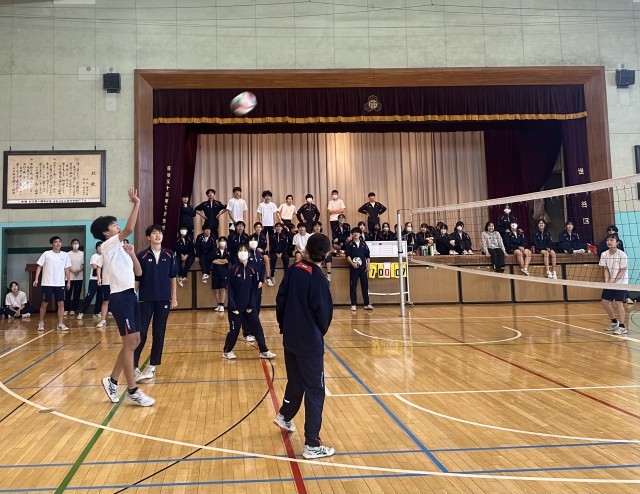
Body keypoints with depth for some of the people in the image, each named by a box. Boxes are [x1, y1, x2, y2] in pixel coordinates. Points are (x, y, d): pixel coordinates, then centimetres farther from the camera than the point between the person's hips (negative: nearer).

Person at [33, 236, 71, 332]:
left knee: (61, 303, -2)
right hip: (47, 283, -2)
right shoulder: (46, 254, -2)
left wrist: (68, 281, 10)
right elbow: (39, 266, -1)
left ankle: (60, 324, 3)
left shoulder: (65, 255, 5)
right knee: (44, 303, 5)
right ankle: (41, 323, 19)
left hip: (60, 284, 2)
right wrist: (36, 279, -10)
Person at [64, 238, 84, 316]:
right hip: (70, 277, -1)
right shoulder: (69, 253, 3)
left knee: (77, 294, 2)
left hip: (79, 277, 1)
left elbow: (83, 264, 5)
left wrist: (79, 270, -14)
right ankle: (66, 310, 6)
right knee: (68, 293, 0)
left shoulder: (82, 253, 6)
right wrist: (73, 270, -17)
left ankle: (73, 309, 9)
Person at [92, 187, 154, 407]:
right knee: (130, 343, -7)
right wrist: (136, 204, -19)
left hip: (129, 295, 9)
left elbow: (138, 272, 17)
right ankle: (132, 391, 0)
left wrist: (132, 254, 3)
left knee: (134, 341, 11)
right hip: (121, 297, -9)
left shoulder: (120, 248, 18)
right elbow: (129, 229, -25)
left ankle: (112, 381, 23)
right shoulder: (109, 245, -7)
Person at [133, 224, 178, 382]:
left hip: (164, 299, 2)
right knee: (141, 333, -5)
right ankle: (134, 367, 0)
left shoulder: (169, 255, 2)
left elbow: (173, 278, 7)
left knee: (159, 333, 6)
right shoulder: (142, 256, -3)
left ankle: (152, 366, 16)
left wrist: (174, 298, 5)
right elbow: (136, 279, 0)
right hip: (146, 300, -2)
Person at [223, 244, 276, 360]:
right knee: (234, 329, 4)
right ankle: (227, 351, 23)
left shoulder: (252, 270, 0)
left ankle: (264, 351, 12)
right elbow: (230, 289, -8)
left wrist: (251, 305, -5)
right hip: (236, 306, -3)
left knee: (257, 327, 2)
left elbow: (254, 289, 1)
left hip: (249, 306, 3)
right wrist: (233, 306, -12)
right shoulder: (233, 269, -8)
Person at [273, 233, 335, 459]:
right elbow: (324, 313, -13)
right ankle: (312, 445, 4)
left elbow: (280, 300, 5)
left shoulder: (294, 270, -1)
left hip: (290, 337, 7)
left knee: (296, 380, 27)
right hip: (310, 342, -7)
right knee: (315, 391, 1)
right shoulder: (318, 279, -18)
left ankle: (285, 416, 48)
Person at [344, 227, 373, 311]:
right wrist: (352, 263, -18)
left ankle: (367, 304, 9)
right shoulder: (349, 244, 2)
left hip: (363, 267, 3)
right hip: (353, 267, -2)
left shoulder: (363, 243, 10)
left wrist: (368, 266, 4)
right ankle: (353, 304, 5)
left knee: (365, 285, 3)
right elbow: (347, 255, -4)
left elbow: (368, 256, 11)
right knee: (353, 286, -1)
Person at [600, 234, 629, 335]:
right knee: (605, 302, 5)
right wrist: (606, 280, -13)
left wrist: (614, 281, -21)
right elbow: (606, 269, 3)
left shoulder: (622, 255, -15)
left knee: (618, 302, -12)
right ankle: (614, 322, 26)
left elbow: (622, 271, -13)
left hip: (621, 282, -6)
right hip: (610, 282, 6)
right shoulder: (604, 254, -1)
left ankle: (622, 327, -5)